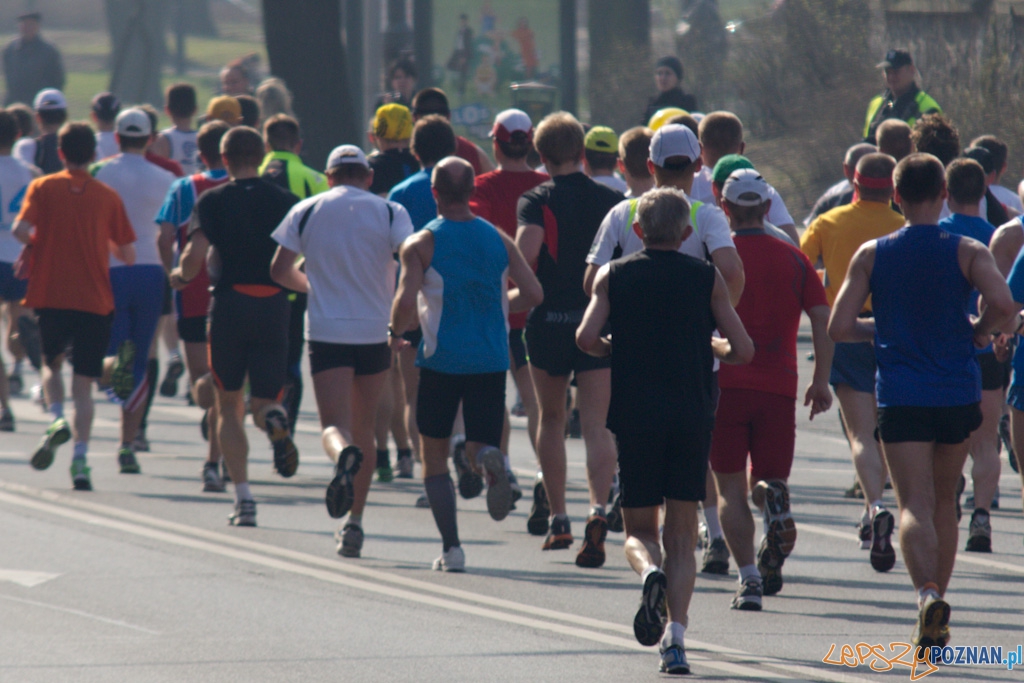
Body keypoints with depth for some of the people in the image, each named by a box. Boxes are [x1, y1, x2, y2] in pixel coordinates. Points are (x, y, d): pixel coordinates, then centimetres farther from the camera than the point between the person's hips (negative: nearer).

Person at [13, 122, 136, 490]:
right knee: (84, 382, 4)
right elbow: (128, 254, 1)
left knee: (51, 363, 23)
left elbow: (21, 230, -14)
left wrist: (38, 243, 8)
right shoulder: (108, 197, 1)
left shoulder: (43, 188, 0)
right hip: (94, 300, 0)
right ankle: (80, 458, -7)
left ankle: (57, 419, -5)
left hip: (50, 295, 0)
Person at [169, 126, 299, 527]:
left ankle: (243, 497, -1)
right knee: (263, 399, 10)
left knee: (229, 407, 10)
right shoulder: (285, 201, 6)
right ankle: (274, 420, -29)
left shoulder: (213, 201, 0)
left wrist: (179, 276, 10)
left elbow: (194, 258, -12)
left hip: (228, 305, -1)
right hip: (274, 305, 1)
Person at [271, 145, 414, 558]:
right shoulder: (389, 212, 3)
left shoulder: (307, 211, 6)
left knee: (335, 425, -8)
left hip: (326, 333, -1)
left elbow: (279, 270, 7)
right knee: (364, 428, 15)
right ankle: (354, 521, 15)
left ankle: (343, 455, -44)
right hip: (375, 333, 1)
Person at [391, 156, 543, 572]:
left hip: (441, 361, -2)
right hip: (491, 361, 2)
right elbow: (533, 294, 2)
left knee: (434, 455, 11)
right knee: (479, 448, 9)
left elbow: (406, 302, -16)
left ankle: (451, 548, 2)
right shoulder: (498, 240, 5)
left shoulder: (421, 244, -6)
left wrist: (396, 332, 5)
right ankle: (489, 460, -30)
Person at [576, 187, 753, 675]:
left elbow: (586, 336, -9)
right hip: (692, 416, 0)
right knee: (681, 535, 7)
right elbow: (742, 350, 1)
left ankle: (650, 572, -24)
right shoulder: (707, 278, 5)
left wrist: (617, 351, 13)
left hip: (634, 416, 0)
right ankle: (676, 636, -8)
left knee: (639, 529, 11)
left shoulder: (613, 276, 5)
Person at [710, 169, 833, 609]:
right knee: (768, 478, 14)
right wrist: (821, 380, 6)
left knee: (731, 490, 3)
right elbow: (823, 319, 0)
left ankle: (749, 577, -12)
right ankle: (775, 502, -23)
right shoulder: (793, 259, 7)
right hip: (778, 387, 2)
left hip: (724, 386, -2)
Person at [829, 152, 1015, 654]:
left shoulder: (872, 255, 1)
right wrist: (980, 330, 4)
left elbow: (839, 327, -2)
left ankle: (927, 593, -34)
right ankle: (936, 608, 26)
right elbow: (1003, 305, -17)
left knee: (915, 505, -8)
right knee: (944, 502, 19)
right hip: (958, 395, 1)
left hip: (901, 399, -1)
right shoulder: (967, 252, -1)